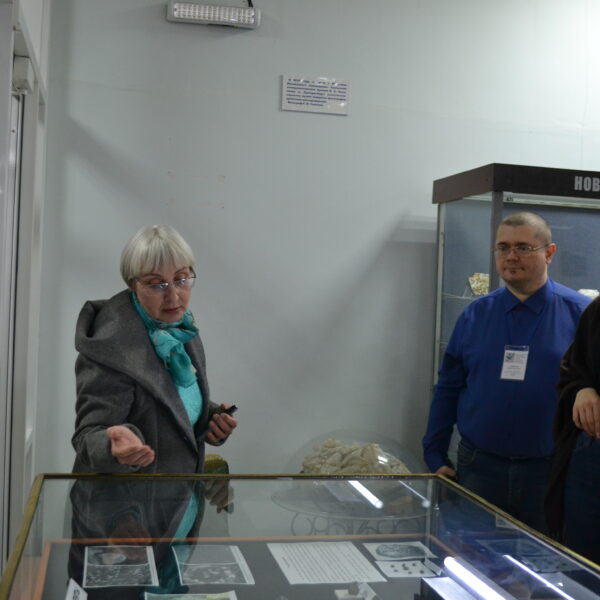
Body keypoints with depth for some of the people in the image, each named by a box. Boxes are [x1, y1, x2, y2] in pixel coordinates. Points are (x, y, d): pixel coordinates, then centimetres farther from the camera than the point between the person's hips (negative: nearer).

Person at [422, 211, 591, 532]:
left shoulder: (580, 313, -3)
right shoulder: (475, 314, 4)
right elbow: (447, 389, 7)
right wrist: (436, 456, 5)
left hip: (550, 471, -1)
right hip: (479, 467, 2)